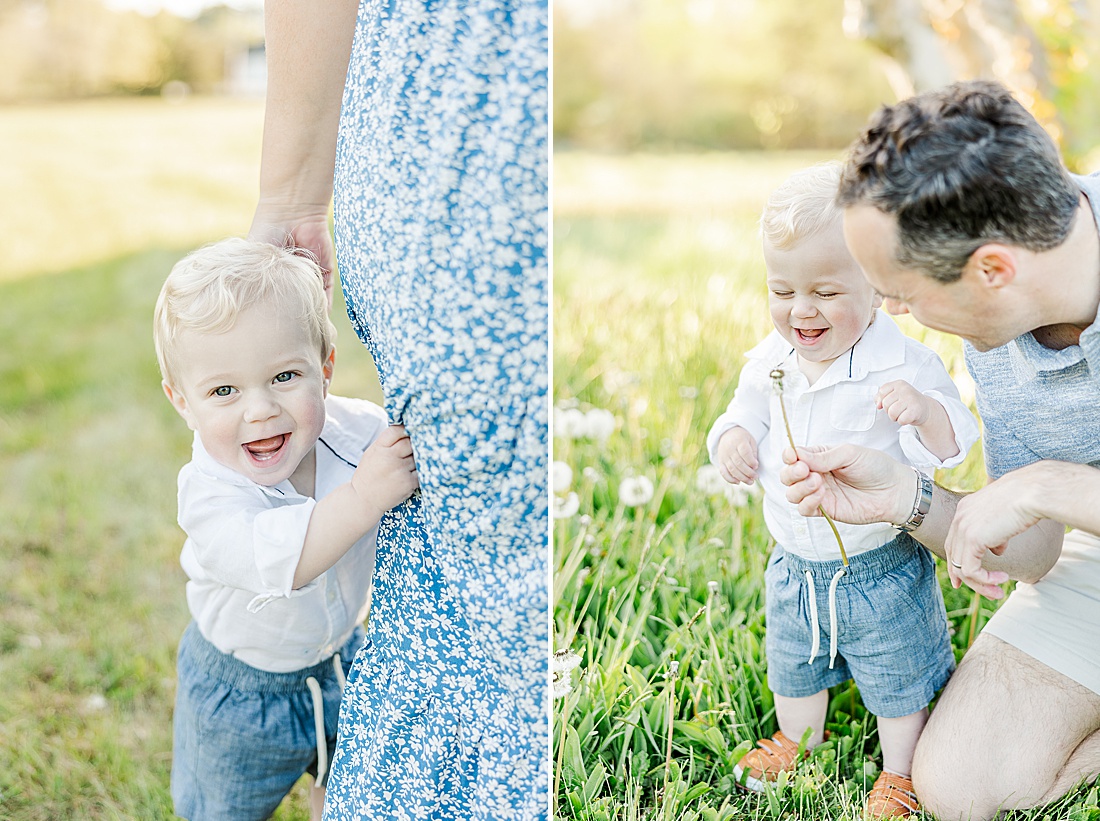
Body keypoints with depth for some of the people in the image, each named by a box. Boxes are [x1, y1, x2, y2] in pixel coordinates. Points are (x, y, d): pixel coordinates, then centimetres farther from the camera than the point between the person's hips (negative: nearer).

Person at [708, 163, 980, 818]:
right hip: (795, 565, 5)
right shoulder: (769, 364, -6)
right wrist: (733, 441, -16)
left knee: (898, 683, 16)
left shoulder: (902, 365, -22)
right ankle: (798, 740, 56)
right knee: (792, 667, 27)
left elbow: (950, 445, -24)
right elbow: (745, 416, 7)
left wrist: (924, 410, -45)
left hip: (882, 570, -5)